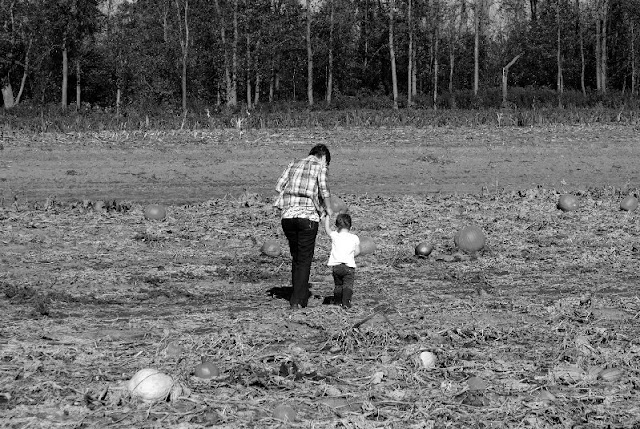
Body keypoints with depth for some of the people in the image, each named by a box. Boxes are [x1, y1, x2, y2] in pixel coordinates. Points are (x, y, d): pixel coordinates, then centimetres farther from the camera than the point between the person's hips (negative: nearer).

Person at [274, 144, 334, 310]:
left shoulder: (293, 164, 18)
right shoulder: (320, 167, 4)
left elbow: (279, 186, 9)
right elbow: (323, 189, -8)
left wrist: (287, 206, 14)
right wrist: (328, 209, 6)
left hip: (287, 215, 5)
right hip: (308, 216, -5)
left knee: (296, 257, 18)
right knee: (305, 259, 2)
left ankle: (302, 294, 25)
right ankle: (296, 300, -3)